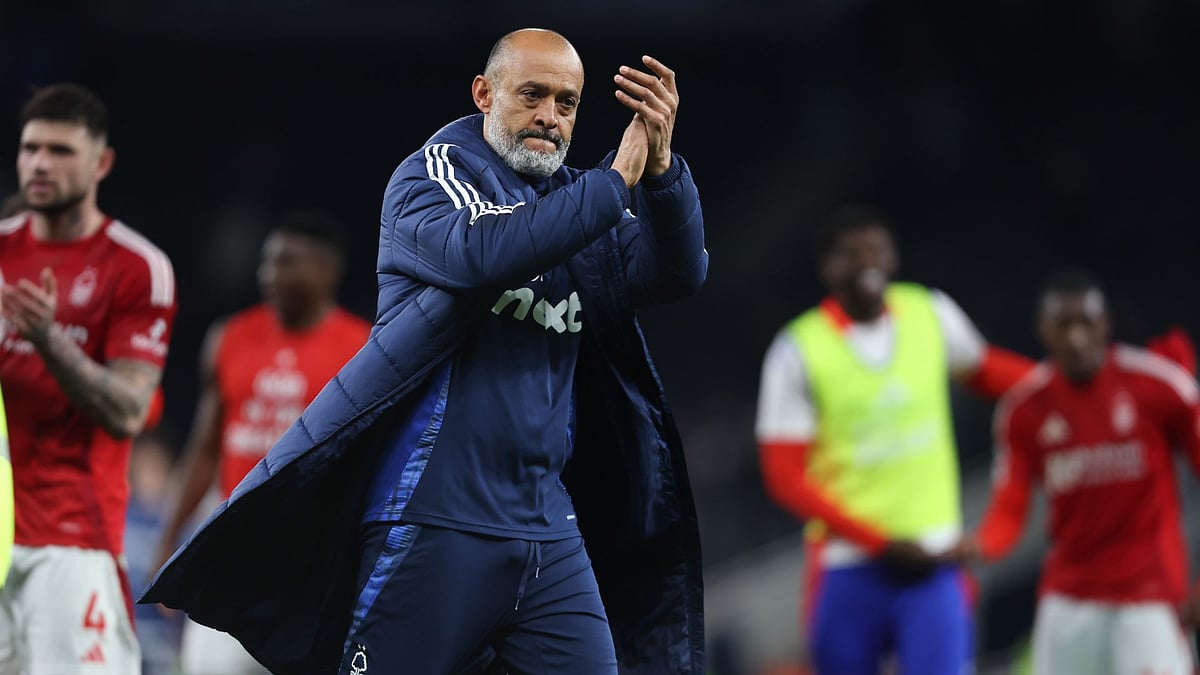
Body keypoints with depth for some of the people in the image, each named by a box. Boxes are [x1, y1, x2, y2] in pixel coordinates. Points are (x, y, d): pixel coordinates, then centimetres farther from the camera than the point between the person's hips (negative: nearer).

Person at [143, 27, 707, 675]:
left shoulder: (576, 201, 15)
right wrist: (617, 181, -18)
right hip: (435, 520, -5)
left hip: (546, 528, 6)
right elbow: (482, 253, -22)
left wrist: (660, 167, -15)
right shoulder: (430, 175, -1)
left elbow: (679, 273, 2)